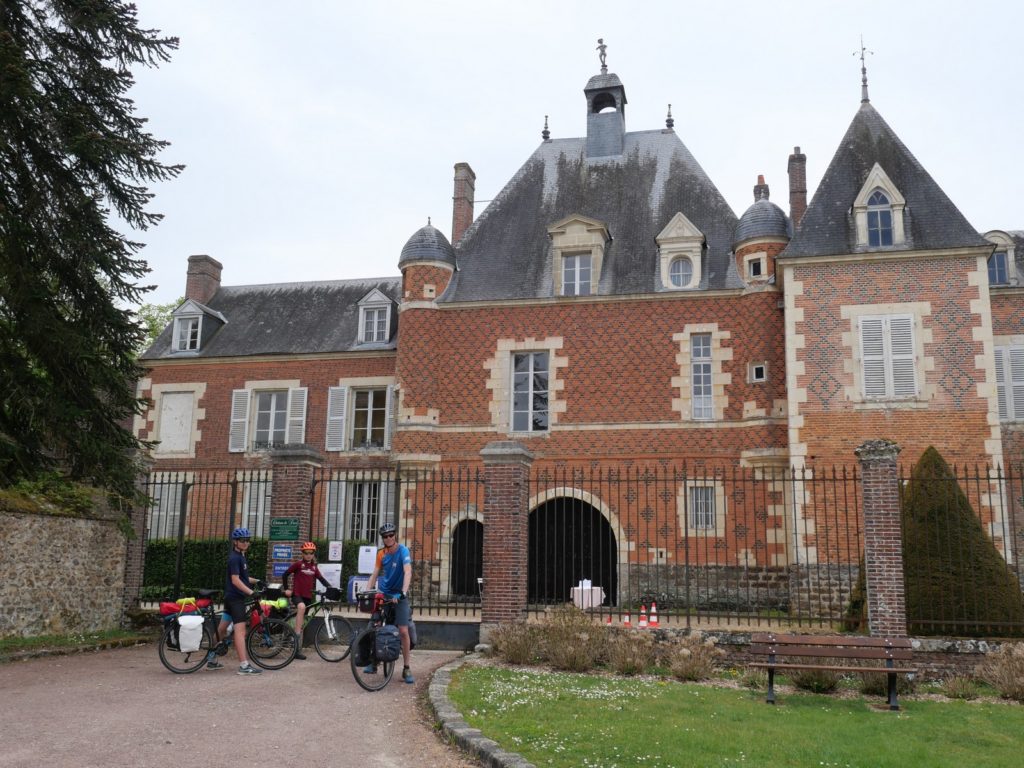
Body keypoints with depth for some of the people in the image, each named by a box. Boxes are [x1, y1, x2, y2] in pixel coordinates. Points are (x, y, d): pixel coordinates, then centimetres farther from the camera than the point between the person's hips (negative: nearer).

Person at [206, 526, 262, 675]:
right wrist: (251, 592, -30)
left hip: (231, 597, 10)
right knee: (240, 630, -14)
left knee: (222, 629, 15)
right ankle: (244, 665, -18)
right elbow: (235, 580, -23)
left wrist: (255, 581, 21)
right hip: (235, 597, -10)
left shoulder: (240, 556, 17)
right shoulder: (235, 558, -14)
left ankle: (211, 660, 24)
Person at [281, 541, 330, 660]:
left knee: (302, 622, 9)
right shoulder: (298, 564, -4)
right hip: (296, 594, -5)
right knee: (301, 607, -38)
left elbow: (322, 579, 10)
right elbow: (285, 575, 1)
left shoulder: (314, 567, 8)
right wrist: (286, 589, -6)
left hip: (308, 596, 5)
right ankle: (297, 634, -35)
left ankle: (298, 649, 15)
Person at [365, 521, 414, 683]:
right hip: (383, 594, 4)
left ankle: (406, 669, 2)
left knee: (403, 631, -9)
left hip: (399, 596, -4)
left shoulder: (403, 551, -16)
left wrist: (403, 593, -40)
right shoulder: (381, 554, 0)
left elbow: (408, 572, -28)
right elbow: (374, 575, 0)